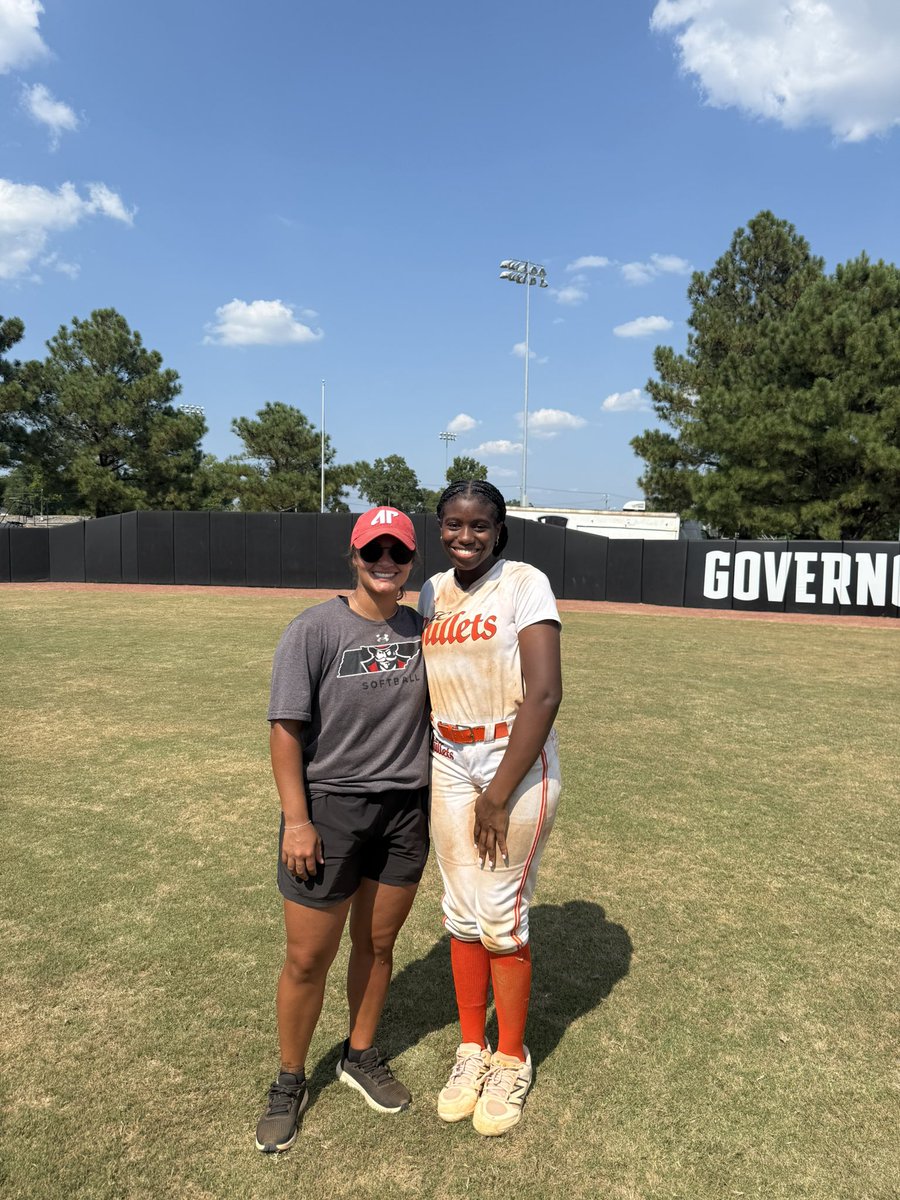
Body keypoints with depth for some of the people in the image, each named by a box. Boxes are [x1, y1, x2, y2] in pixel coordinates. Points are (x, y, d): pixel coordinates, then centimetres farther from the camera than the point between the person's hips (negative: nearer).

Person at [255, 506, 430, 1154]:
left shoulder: (421, 629, 2)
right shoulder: (314, 630, -12)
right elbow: (286, 729, -13)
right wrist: (297, 820, -16)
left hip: (406, 810, 4)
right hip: (329, 808, -4)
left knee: (377, 944, 18)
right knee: (308, 958, 7)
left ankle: (361, 1057, 42)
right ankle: (291, 1082, 31)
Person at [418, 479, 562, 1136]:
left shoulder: (525, 583, -10)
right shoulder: (432, 593, 8)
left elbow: (544, 693, -17)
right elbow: (428, 689, 12)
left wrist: (500, 795, -16)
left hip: (518, 763, -5)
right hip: (449, 764, 5)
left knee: (502, 917, 2)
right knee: (461, 911, 11)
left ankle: (511, 1060, 25)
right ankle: (472, 1047, 32)